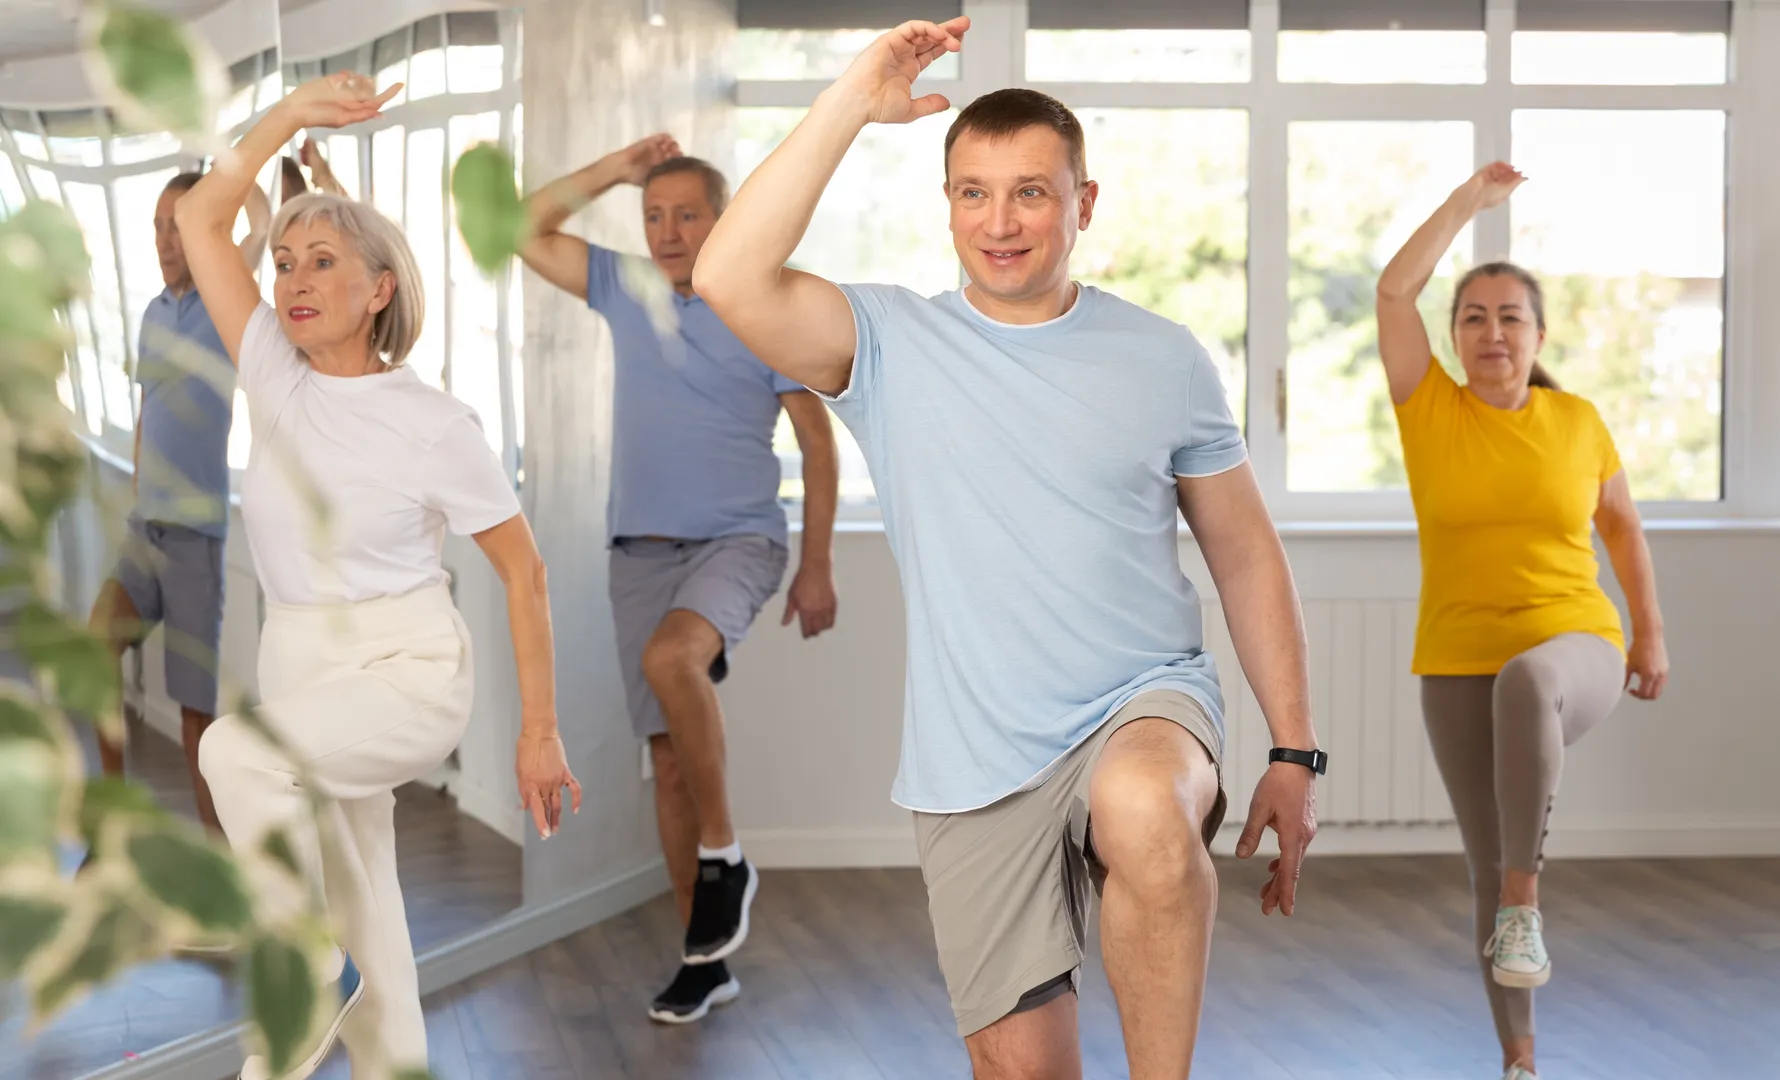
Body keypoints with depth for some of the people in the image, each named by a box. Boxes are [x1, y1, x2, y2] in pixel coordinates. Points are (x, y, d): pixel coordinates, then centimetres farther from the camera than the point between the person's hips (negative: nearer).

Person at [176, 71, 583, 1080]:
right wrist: (292, 115, -9)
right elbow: (203, 217, 0)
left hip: (408, 675, -5)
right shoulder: (277, 380, 2)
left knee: (236, 749, -30)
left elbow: (524, 571, -5)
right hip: (300, 670, 6)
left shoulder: (434, 422, -10)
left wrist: (541, 731, -6)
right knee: (358, 920, 8)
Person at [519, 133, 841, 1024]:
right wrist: (613, 171, 0)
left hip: (736, 540, -4)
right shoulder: (625, 290, 9)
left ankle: (723, 854, -17)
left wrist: (818, 567, -5)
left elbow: (816, 440, 0)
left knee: (669, 655, -35)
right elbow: (526, 230, 8)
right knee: (667, 752, 3)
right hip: (642, 548, 5)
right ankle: (706, 960, 11)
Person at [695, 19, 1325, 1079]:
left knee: (1145, 813, -36)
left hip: (1144, 707, -1)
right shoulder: (892, 344, 0)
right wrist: (852, 104, -16)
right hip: (974, 764, 1)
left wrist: (1296, 756, 6)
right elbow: (730, 280, -18)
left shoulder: (1164, 358, 3)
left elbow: (1248, 557, 9)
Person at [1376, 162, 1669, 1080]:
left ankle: (1523, 900, -32)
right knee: (1489, 865, 1)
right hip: (1459, 668, 1)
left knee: (1527, 683, -39)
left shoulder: (1577, 421, 3)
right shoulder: (1430, 412, 0)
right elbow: (1393, 289, -9)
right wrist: (1474, 195, -4)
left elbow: (1621, 522, 17)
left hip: (1572, 650, -1)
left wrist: (1650, 633, 13)